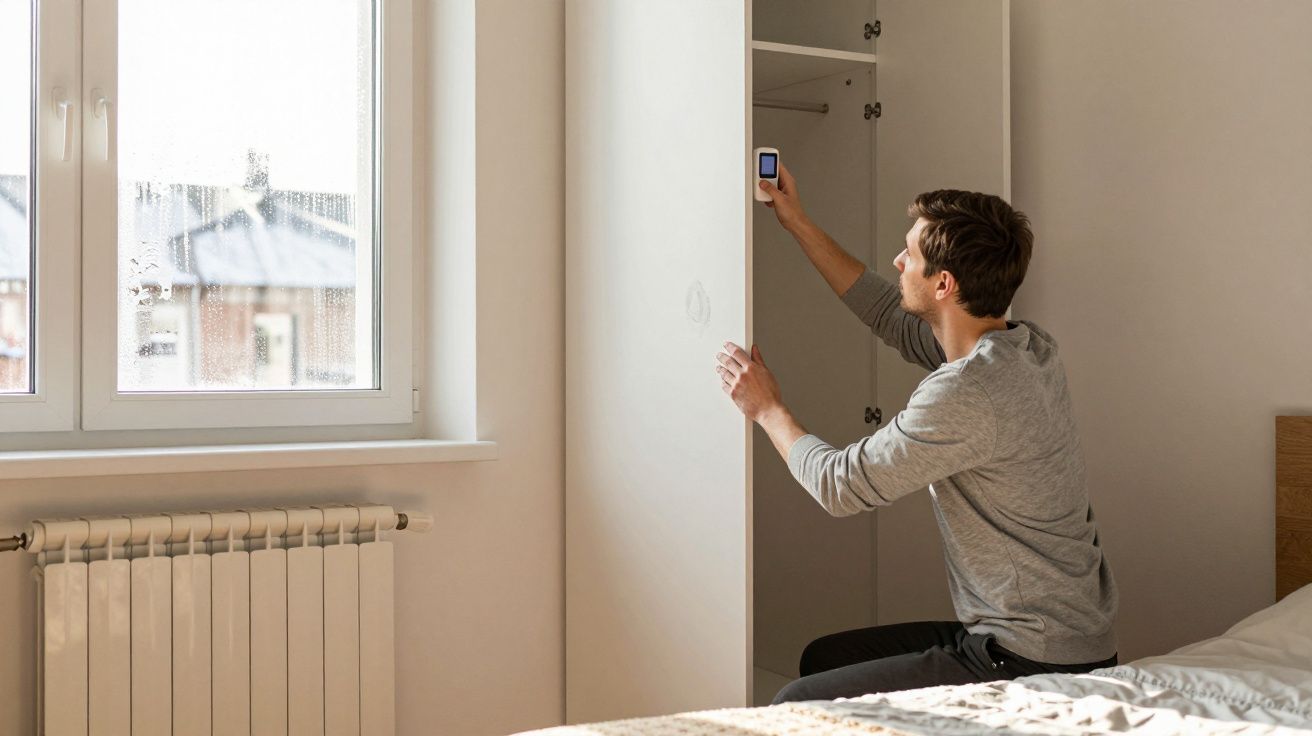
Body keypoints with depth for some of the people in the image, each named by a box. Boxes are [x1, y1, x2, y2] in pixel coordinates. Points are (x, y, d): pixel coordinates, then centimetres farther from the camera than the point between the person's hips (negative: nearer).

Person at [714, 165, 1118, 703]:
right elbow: (892, 317, 19)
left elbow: (839, 484, -16)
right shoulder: (1027, 347, 4)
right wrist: (797, 223, 23)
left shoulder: (968, 392, -26)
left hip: (1031, 661, -10)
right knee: (822, 658, 21)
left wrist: (767, 408, 1)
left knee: (797, 706, -11)